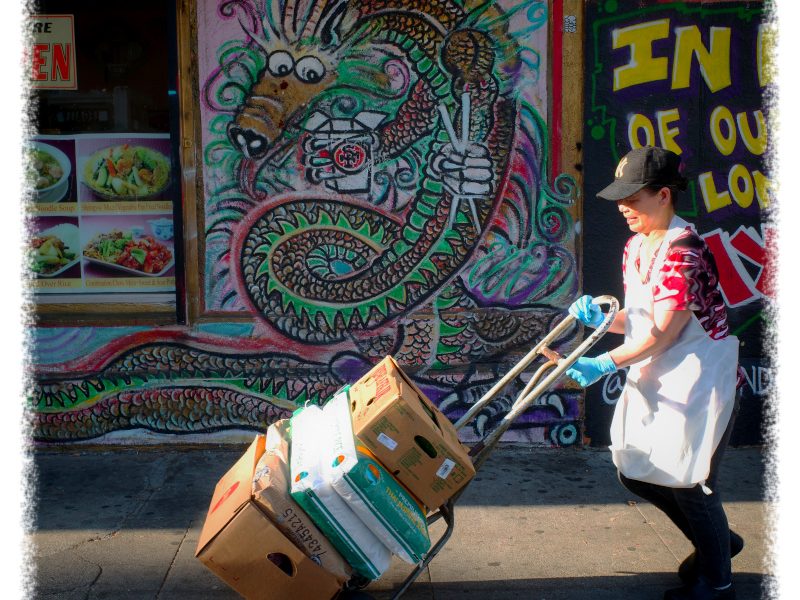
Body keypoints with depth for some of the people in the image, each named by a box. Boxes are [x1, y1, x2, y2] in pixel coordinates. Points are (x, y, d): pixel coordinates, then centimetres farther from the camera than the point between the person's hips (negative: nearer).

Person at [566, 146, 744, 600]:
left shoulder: (684, 252, -21)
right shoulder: (636, 248, 7)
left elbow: (663, 332, -24)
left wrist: (605, 364, -27)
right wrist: (602, 318, -8)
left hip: (700, 382, -9)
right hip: (655, 382, 9)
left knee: (688, 481, 0)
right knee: (636, 472, 14)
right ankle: (717, 540, 37)